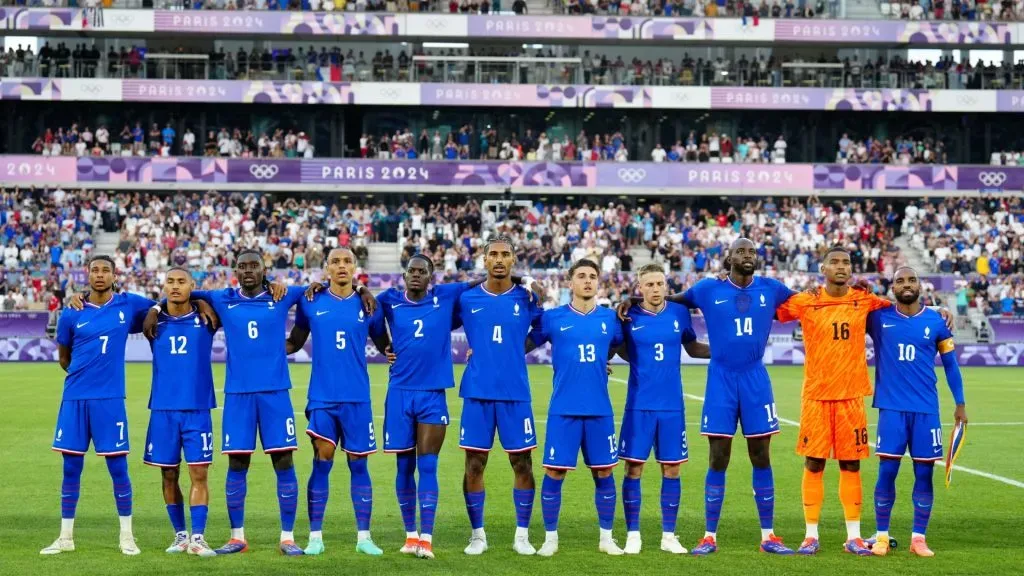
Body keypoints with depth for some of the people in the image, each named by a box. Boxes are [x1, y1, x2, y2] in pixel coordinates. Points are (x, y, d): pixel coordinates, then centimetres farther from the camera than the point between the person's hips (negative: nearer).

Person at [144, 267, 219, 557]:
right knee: (169, 476, 6)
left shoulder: (205, 318, 2)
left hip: (198, 409, -1)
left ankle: (198, 538, -1)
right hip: (163, 410, 2)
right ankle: (180, 536, 18)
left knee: (199, 474, -5)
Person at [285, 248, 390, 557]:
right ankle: (315, 536, 7)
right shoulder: (311, 303, 4)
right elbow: (294, 342, 13)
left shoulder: (367, 305, 5)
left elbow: (384, 344, 14)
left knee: (358, 464, 4)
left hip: (357, 397, 1)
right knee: (321, 463, -1)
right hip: (321, 396, 0)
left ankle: (363, 537, 11)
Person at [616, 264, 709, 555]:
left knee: (671, 469, 6)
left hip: (672, 405, 2)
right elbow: (619, 349, 11)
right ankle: (632, 535, 10)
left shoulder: (679, 313, 2)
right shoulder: (629, 316, -3)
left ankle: (668, 535, 16)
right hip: (639, 405, -2)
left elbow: (692, 347, 15)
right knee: (634, 468, -1)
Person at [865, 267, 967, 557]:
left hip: (926, 409, 1)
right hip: (891, 408, -1)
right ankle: (882, 536, 9)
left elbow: (950, 363, 11)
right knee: (887, 471, -3)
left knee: (924, 472, 3)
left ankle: (919, 538, 12)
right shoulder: (878, 317, 2)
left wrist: (960, 403, 8)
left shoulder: (936, 322, 4)